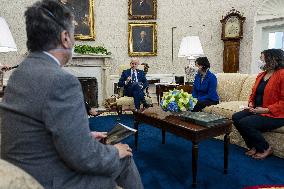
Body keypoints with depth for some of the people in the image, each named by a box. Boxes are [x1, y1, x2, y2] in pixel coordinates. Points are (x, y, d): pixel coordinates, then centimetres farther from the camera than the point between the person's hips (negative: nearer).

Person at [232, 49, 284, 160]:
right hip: (257, 110, 9)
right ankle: (254, 146, 4)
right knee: (236, 117, -11)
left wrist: (266, 109, -21)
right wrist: (251, 104, 2)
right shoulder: (261, 75, 13)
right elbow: (254, 93, 20)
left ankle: (265, 149, 1)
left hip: (274, 114, -8)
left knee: (245, 123, -25)